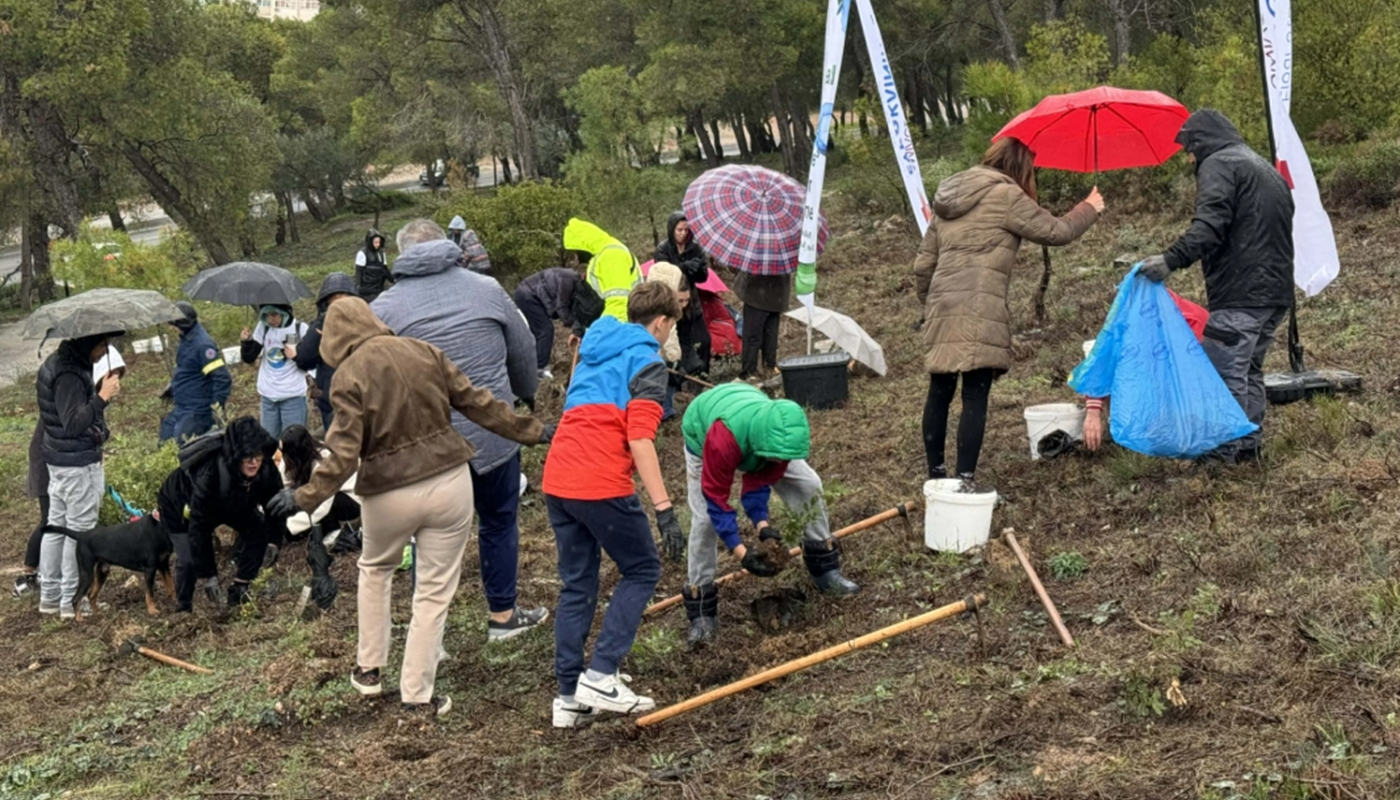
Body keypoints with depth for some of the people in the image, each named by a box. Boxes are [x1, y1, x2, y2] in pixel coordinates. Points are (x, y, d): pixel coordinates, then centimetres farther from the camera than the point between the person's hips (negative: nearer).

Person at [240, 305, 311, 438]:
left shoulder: (301, 329, -9)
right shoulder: (263, 327, 1)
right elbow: (249, 359, 3)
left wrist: (296, 356, -21)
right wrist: (247, 342, -14)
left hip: (293, 396, -4)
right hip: (268, 395, 4)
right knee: (269, 438, 12)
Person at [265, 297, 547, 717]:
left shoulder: (349, 374, -9)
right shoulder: (423, 351, 1)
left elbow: (343, 452, -15)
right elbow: (476, 401, 5)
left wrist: (304, 498, -11)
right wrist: (531, 431, 14)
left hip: (389, 494, -2)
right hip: (450, 481, 2)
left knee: (375, 569, 28)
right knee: (434, 590, 11)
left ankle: (369, 669, 32)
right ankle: (417, 694, 15)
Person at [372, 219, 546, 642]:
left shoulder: (383, 309, -4)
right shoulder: (487, 289, 0)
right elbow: (524, 352, 8)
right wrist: (526, 396, 27)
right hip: (493, 432, 1)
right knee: (499, 523, 18)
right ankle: (503, 615, 29)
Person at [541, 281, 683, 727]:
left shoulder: (594, 354, 23)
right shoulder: (647, 362, -2)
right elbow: (640, 439, -13)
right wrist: (663, 507, -15)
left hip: (557, 481, 8)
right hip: (601, 485, -7)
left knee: (577, 586, 13)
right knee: (643, 571, 8)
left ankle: (569, 697, 11)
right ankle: (600, 676, -3)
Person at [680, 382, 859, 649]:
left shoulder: (784, 435, -34)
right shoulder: (721, 439, -49)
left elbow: (760, 480, -21)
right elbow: (716, 498, -38)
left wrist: (761, 523, -36)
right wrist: (741, 553, -41)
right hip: (701, 435, -4)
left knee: (809, 485, -8)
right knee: (704, 520, -15)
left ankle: (825, 569, 7)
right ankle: (701, 614, -5)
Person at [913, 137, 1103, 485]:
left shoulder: (948, 198, 20)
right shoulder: (1005, 196, -2)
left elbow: (923, 264, 20)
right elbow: (1057, 231, 2)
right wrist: (1089, 209, 20)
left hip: (941, 308, 7)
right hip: (980, 309, -7)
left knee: (939, 392, 12)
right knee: (975, 397, -7)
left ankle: (936, 476, 20)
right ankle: (965, 482, -11)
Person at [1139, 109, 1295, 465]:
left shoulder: (1218, 165, -6)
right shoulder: (1268, 170, 25)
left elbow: (1209, 226, -22)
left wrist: (1172, 259, -31)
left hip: (1239, 292, -10)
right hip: (1277, 290, 10)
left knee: (1226, 374, -8)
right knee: (1250, 370, 18)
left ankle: (1222, 455, -8)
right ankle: (1249, 447, 23)